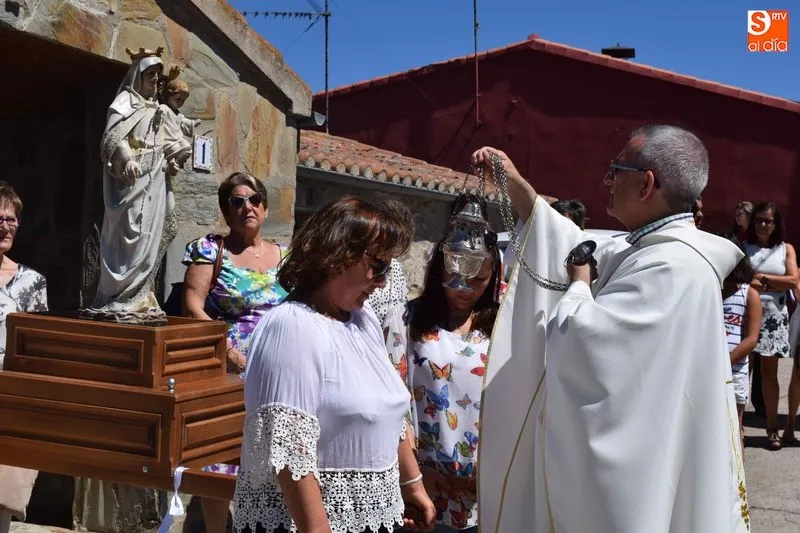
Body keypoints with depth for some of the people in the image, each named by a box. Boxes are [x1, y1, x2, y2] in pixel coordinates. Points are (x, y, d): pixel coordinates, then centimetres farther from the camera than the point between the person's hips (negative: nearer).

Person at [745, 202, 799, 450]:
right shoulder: (742, 248, 6)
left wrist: (762, 277, -7)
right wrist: (769, 284, -14)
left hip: (773, 317, 1)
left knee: (769, 372, 6)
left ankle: (772, 428, 13)